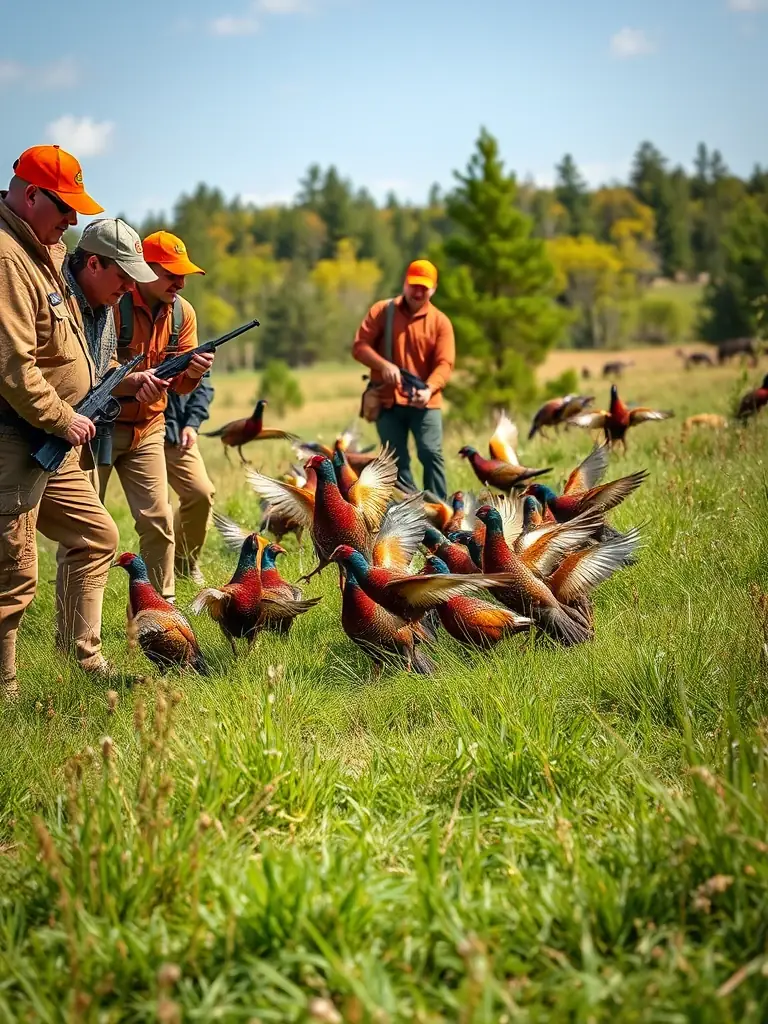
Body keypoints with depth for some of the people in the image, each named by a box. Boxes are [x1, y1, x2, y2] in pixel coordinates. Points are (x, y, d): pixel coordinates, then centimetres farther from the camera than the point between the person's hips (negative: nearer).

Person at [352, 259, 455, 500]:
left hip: (424, 402, -1)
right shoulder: (382, 311, 4)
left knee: (431, 453, -13)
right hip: (387, 400, 1)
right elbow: (360, 346, -1)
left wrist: (429, 389, -26)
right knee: (396, 461, 4)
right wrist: (384, 365, -20)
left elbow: (445, 363, -6)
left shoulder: (441, 322, 2)